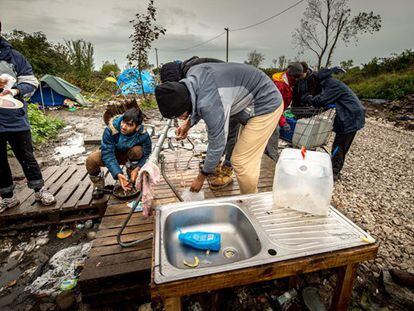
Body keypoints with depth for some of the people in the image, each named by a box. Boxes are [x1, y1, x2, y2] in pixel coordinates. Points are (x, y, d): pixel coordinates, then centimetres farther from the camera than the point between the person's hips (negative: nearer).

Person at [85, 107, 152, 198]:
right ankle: (98, 185, 3)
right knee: (91, 160, -28)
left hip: (129, 156, 0)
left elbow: (146, 154, -19)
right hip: (111, 153, 0)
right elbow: (107, 154, -31)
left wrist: (137, 169, -37)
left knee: (137, 150, -34)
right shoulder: (111, 129, -32)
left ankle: (132, 181, -9)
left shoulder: (143, 135, -30)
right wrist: (118, 173, -42)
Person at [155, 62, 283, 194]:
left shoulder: (210, 104, -35)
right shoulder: (191, 75, -9)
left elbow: (217, 144, -23)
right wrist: (188, 123, 0)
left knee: (241, 162, -9)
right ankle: (249, 198, 33)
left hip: (266, 106, -9)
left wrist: (201, 177, -9)